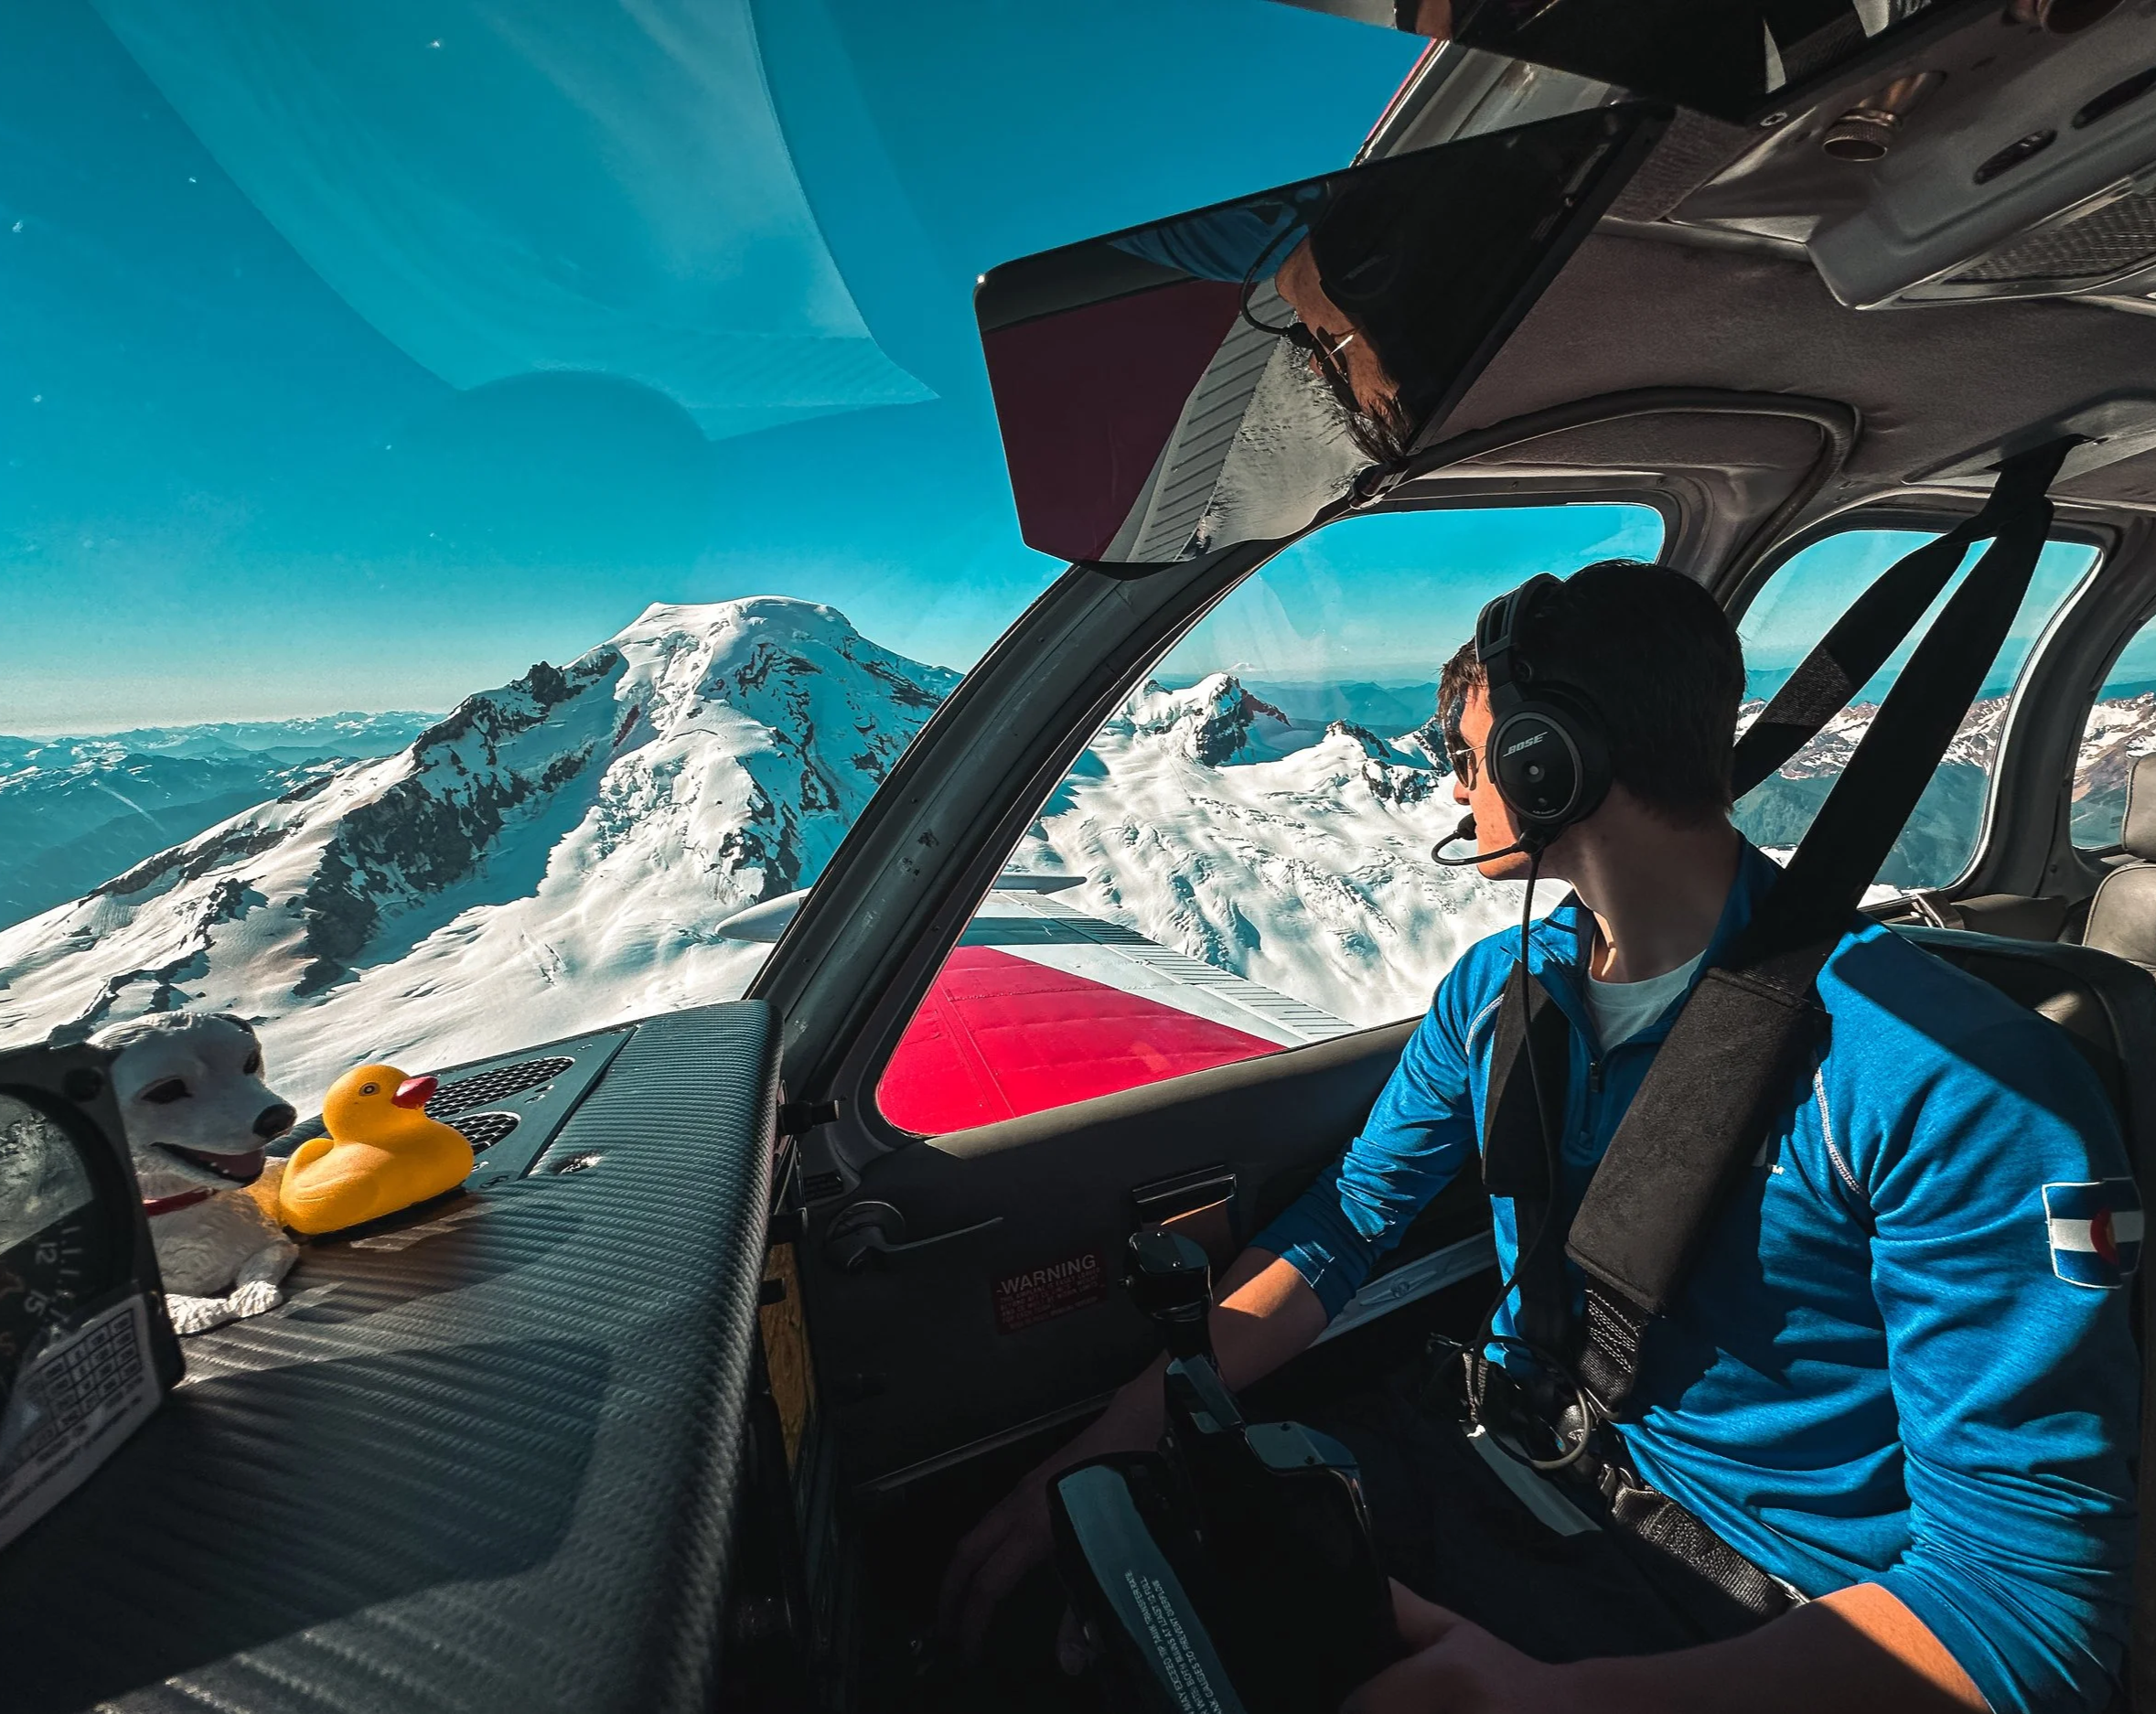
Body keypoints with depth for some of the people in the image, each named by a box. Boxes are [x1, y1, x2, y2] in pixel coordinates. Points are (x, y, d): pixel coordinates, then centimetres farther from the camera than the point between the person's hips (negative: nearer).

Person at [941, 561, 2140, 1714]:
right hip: (1516, 1462, 5)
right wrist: (1114, 1439, -11)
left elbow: (2030, 1594, -23)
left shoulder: (1951, 1081, -23)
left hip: (1778, 1615, -5)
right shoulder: (1500, 987, -2)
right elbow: (1343, 1229, 0)